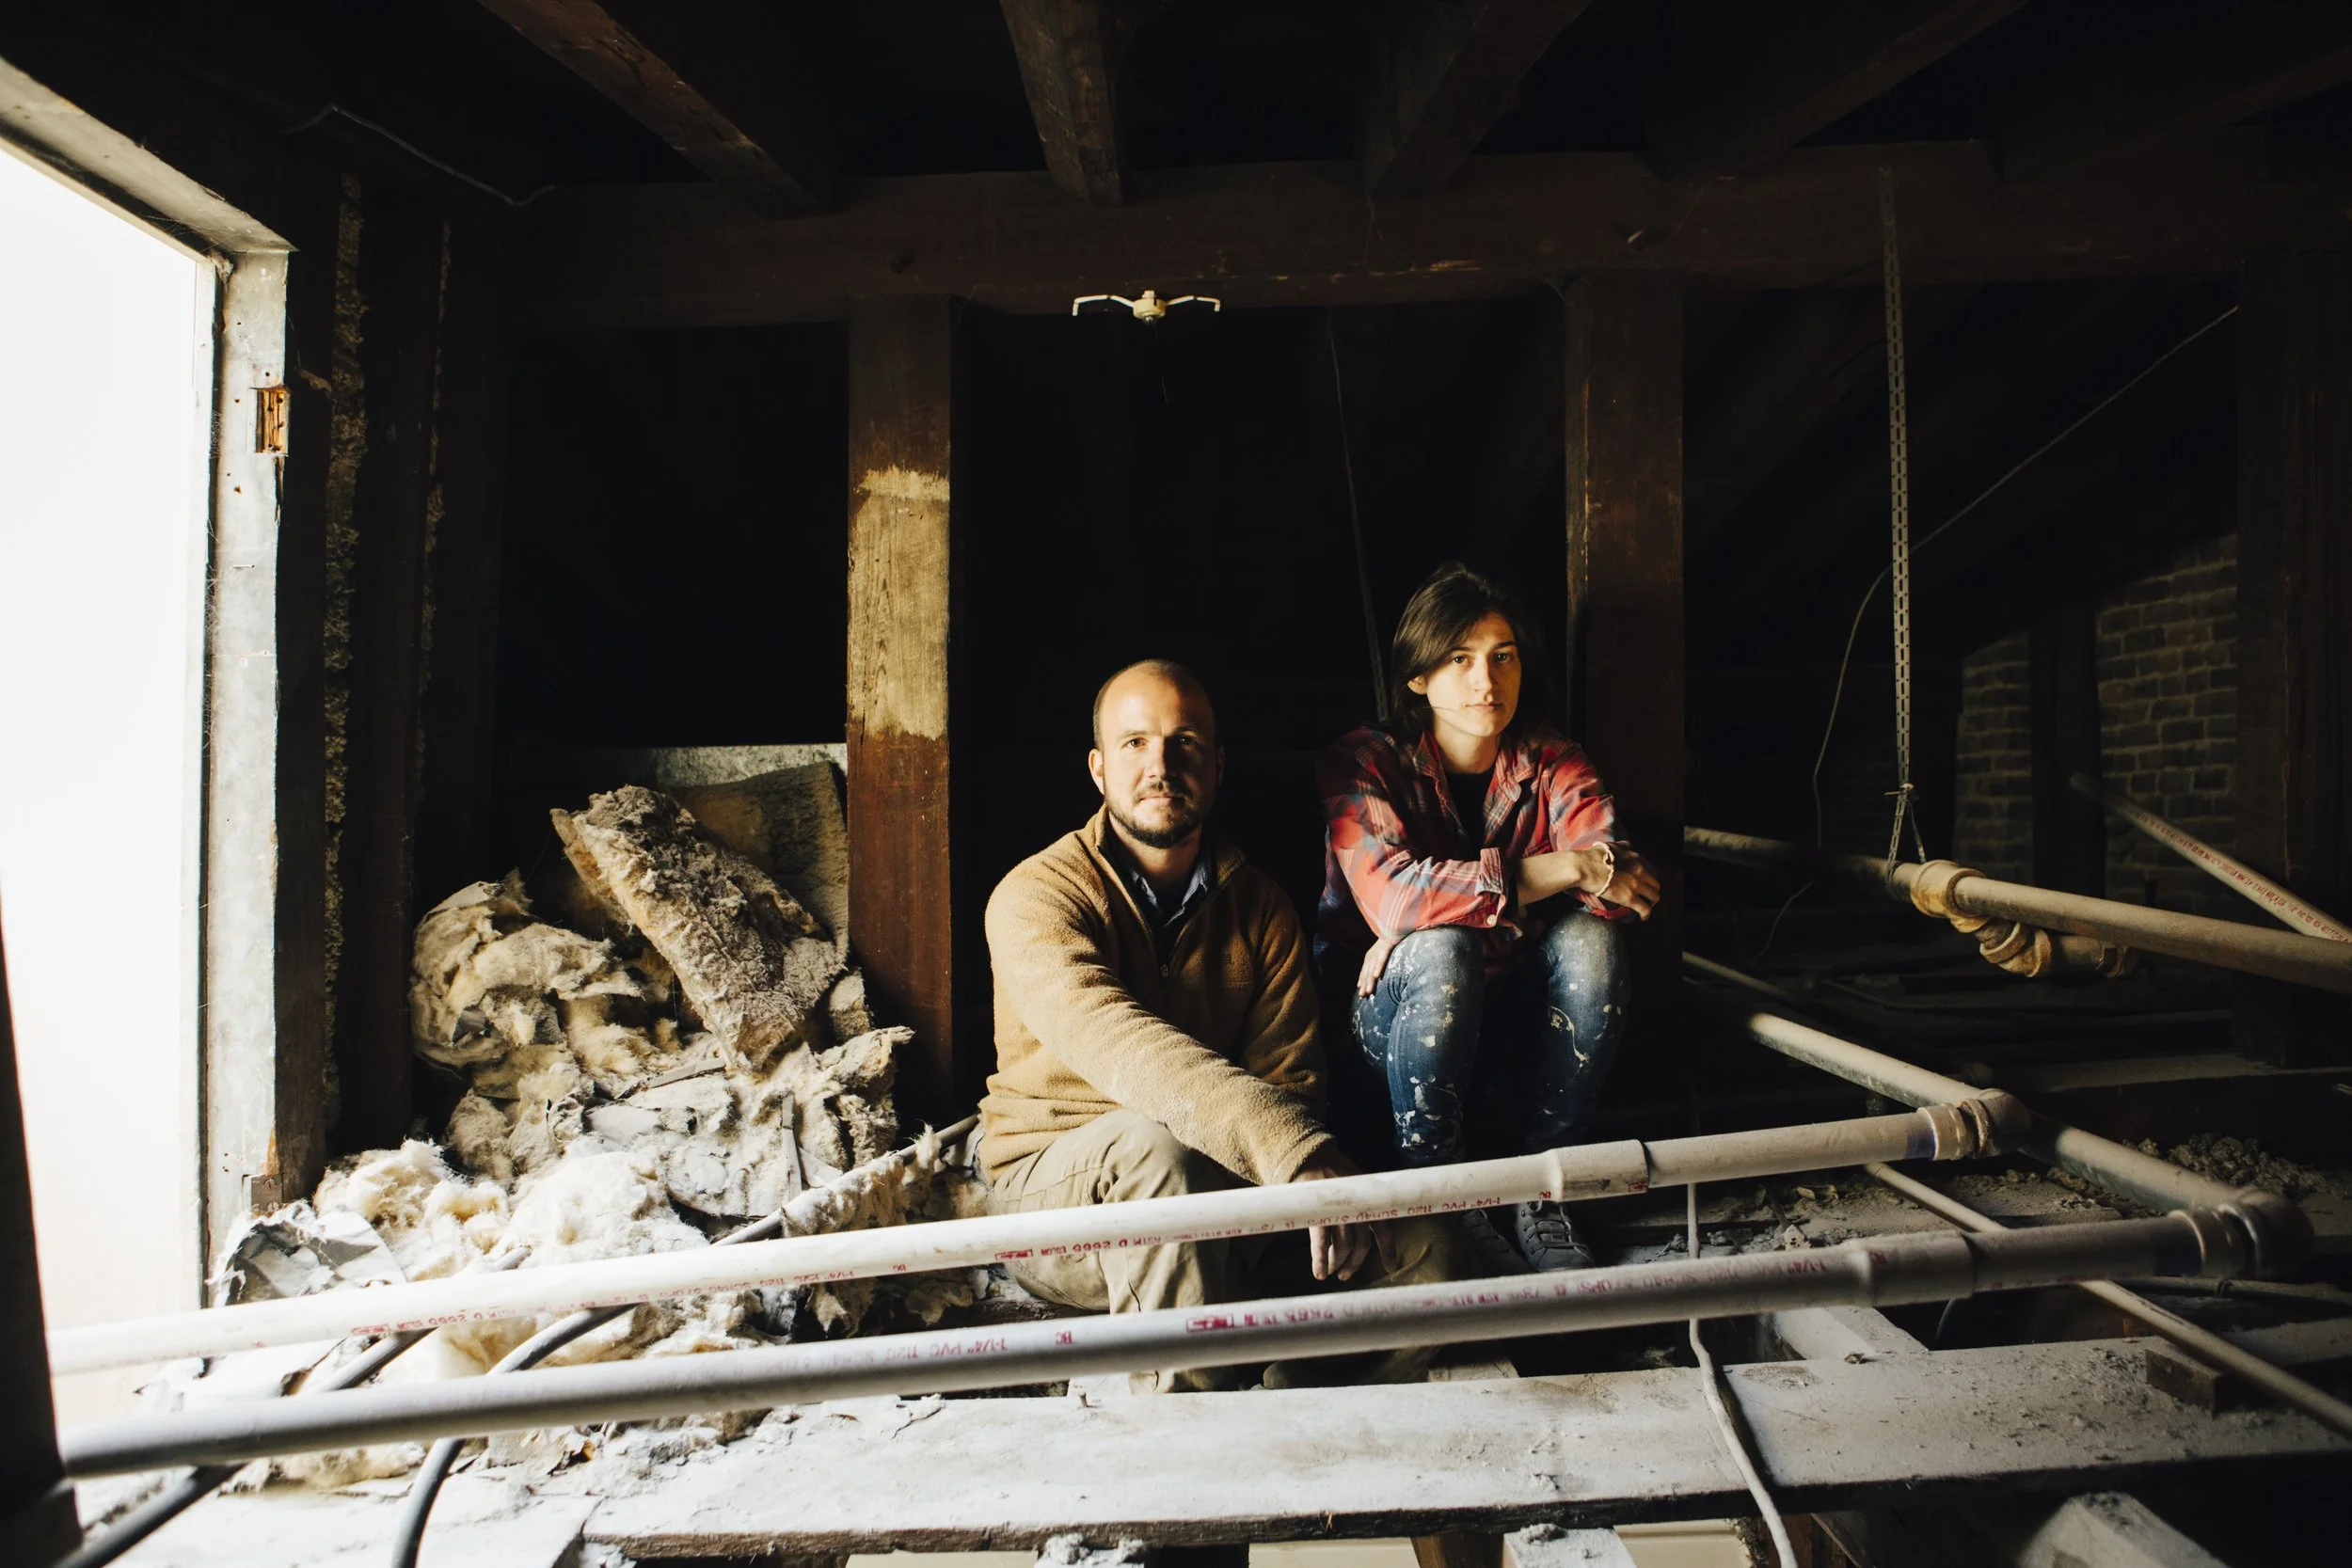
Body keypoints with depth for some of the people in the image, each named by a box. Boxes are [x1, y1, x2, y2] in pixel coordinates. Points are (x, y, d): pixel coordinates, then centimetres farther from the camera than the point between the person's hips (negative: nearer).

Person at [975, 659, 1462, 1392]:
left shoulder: (1262, 909, 5)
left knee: (1421, 1241, -17)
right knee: (1155, 1144, -37)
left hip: (1229, 1193, 4)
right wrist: (1300, 1154, -42)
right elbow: (1123, 1048, -30)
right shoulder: (1035, 896, -12)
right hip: (1056, 1186, -3)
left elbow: (1290, 1079, -4)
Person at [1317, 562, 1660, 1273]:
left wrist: (1433, 907, -29)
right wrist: (1564, 869, -28)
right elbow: (1390, 895, -29)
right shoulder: (1362, 766, -10)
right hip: (1386, 1024, -3)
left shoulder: (1553, 767, 0)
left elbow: (1615, 879, -20)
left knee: (1590, 939, -25)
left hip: (1513, 1027, 3)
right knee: (1441, 952, -34)